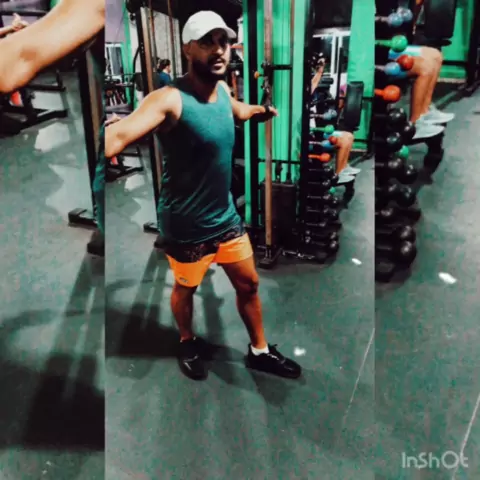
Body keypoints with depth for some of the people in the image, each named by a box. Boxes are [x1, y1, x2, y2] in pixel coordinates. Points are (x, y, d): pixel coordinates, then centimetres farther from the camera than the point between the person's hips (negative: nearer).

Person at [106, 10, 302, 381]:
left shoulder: (222, 89, 0)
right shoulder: (170, 99, -24)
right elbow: (119, 135, -44)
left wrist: (263, 111, 15)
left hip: (227, 215, 7)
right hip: (186, 225, -6)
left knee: (249, 284, 17)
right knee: (186, 289, 18)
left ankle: (260, 351, 40)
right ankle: (188, 344, 48)